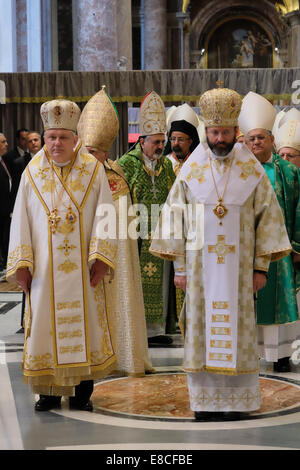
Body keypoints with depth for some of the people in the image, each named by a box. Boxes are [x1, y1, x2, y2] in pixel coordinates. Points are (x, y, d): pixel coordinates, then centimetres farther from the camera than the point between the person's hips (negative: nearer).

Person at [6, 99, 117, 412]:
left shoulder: (93, 170, 2)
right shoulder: (33, 173, 4)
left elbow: (104, 215, 0)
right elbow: (21, 219, 4)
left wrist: (101, 257, -10)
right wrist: (21, 263, -3)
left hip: (82, 269, 0)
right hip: (44, 268, 1)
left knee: (83, 324, 3)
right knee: (45, 325, 2)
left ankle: (81, 391, 13)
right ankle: (49, 390, 13)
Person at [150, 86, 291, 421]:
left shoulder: (252, 171, 2)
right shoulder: (191, 170, 2)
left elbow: (268, 216, 3)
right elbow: (174, 217, 4)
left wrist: (261, 266, -2)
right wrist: (179, 267, 0)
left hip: (238, 265, 0)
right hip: (200, 264, 0)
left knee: (236, 328, 1)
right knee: (202, 328, 1)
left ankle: (235, 400, 8)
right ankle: (206, 400, 9)